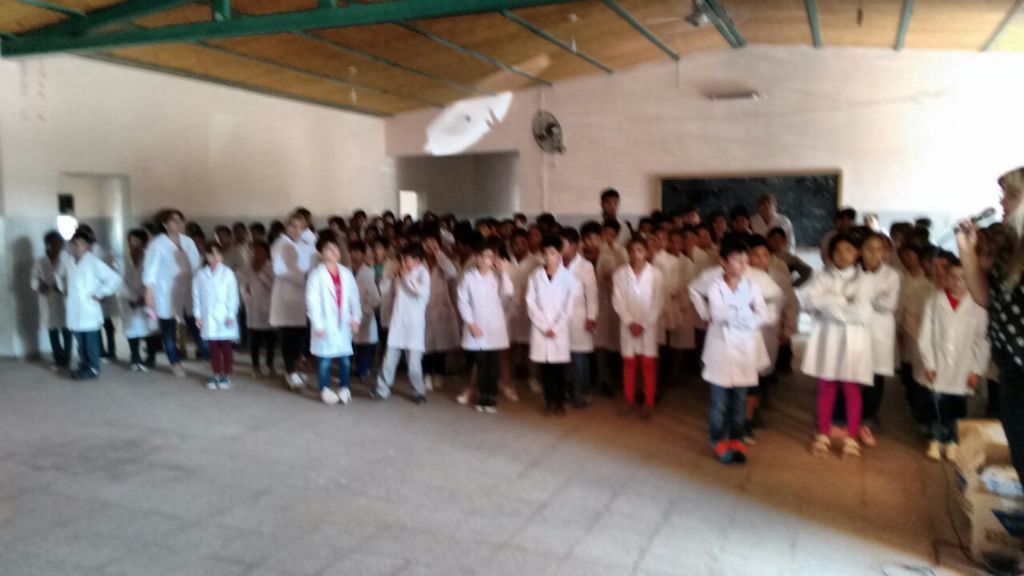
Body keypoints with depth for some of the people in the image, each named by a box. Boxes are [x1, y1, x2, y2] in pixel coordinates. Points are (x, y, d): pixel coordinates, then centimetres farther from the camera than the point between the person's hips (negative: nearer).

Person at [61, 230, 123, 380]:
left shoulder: (94, 263, -11)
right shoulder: (69, 262, 8)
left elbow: (114, 279, -15)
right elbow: (60, 276, 31)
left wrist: (100, 294, -12)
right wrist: (63, 288, 15)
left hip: (89, 311, -6)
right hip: (74, 312, 6)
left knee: (91, 341, 0)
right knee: (80, 342, 14)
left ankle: (93, 369, 8)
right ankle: (83, 367, 23)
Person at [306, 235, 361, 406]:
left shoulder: (346, 273, 5)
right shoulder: (317, 274, -9)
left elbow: (354, 296, 7)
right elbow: (312, 301, -11)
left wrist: (356, 318, 0)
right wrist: (318, 325, -14)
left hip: (344, 324, 4)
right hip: (326, 325, -4)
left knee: (345, 358, 7)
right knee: (324, 359, 3)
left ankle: (344, 388, 20)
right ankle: (325, 390, 16)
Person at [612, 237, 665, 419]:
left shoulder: (655, 274, -5)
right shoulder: (620, 274, -3)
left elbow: (658, 303, -5)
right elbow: (618, 301, -4)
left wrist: (644, 324, -10)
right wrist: (631, 322, -12)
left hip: (649, 326, -1)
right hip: (627, 325, 1)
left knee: (648, 364, 4)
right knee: (629, 363, 10)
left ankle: (649, 402, 13)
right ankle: (629, 399, 23)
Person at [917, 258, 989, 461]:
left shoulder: (977, 306, -2)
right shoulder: (934, 302, 0)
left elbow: (981, 340, 0)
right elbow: (926, 335, 0)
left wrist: (977, 370, -2)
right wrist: (928, 363, -5)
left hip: (963, 370, 0)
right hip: (938, 367, 0)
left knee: (958, 407, 5)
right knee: (939, 405, 3)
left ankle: (952, 442, 20)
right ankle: (937, 441, 18)